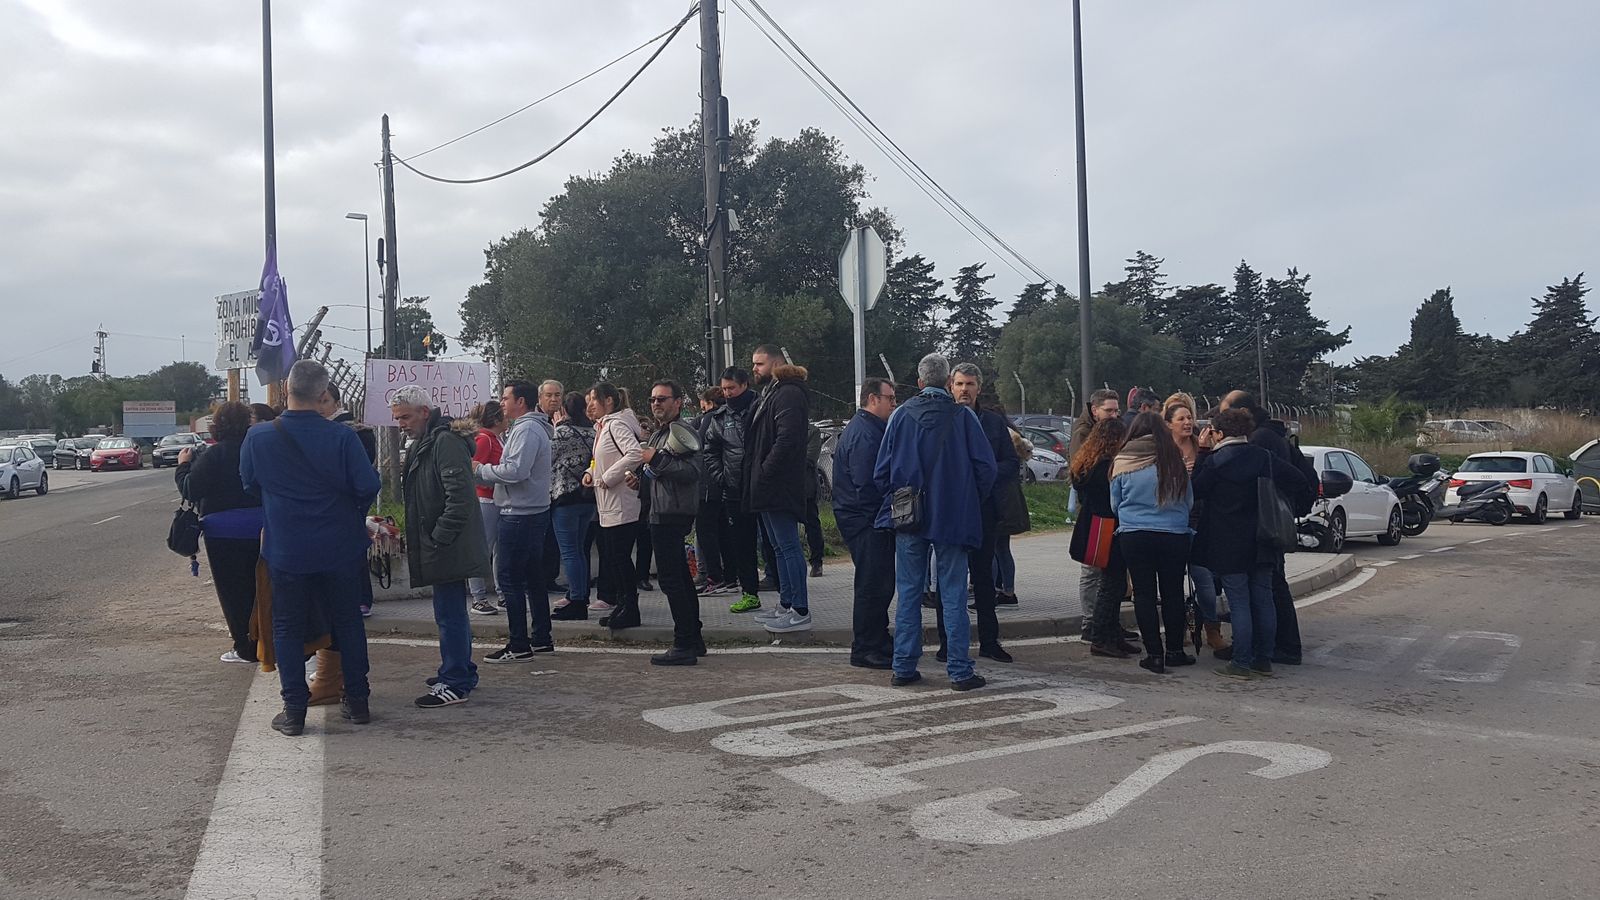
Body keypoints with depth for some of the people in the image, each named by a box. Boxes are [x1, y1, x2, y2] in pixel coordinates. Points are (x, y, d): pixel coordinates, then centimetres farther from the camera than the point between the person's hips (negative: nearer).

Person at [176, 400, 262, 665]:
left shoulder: (214, 455, -15)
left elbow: (189, 489, -12)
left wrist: (183, 464, 4)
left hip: (225, 532, -5)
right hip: (259, 530, 5)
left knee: (233, 592, 5)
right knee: (255, 587, 18)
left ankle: (246, 649, 8)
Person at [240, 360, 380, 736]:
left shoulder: (258, 437, -9)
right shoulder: (341, 437, -15)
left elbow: (249, 484, 6)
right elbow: (368, 486, -12)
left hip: (285, 549, 0)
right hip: (339, 548, 0)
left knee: (288, 628, 11)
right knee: (347, 621, 14)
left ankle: (294, 710, 12)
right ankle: (357, 700, 21)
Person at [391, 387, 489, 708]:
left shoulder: (446, 443, -15)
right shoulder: (424, 444, 18)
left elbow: (459, 497, -24)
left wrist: (438, 539, -22)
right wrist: (412, 537, 18)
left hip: (448, 548, -11)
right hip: (442, 548, 11)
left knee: (449, 613, -6)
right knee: (452, 612, 17)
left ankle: (455, 684, 0)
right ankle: (462, 672, 28)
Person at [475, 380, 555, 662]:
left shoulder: (526, 430, -15)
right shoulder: (534, 427, 17)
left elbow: (516, 470, -25)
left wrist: (480, 469, -11)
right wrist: (482, 473, 7)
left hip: (520, 515, -11)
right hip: (534, 512, 11)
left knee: (509, 577, -6)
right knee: (533, 577, 15)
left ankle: (519, 646, -3)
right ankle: (541, 638, 22)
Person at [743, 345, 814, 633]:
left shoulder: (788, 394, -12)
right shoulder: (769, 394, 21)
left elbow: (787, 439, -22)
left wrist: (764, 472, -20)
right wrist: (757, 476, 13)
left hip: (780, 487, -11)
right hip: (768, 489, 11)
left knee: (788, 547, -8)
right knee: (780, 548, 14)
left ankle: (800, 612, -6)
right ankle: (786, 605, 21)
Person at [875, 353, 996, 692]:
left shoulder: (901, 415, -1)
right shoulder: (963, 416, -5)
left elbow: (881, 472, 0)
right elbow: (986, 466, -5)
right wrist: (971, 502, 10)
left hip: (908, 521, 2)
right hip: (953, 519, -1)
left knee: (909, 593, 9)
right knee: (953, 595, 3)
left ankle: (904, 668, 10)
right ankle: (960, 671, 3)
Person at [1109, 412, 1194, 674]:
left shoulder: (1121, 462, -4)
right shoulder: (1174, 461, -3)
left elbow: (1115, 505, 8)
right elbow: (1189, 501, 10)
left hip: (1134, 536, -1)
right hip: (1175, 535, 1)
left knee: (1144, 594, 6)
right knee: (1173, 593, 13)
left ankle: (1154, 654, 4)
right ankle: (1175, 650, 21)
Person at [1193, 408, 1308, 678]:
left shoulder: (1215, 461, -11)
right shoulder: (1264, 457, 2)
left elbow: (1195, 491, -3)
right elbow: (1299, 482, 0)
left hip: (1228, 546, -4)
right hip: (1261, 544, 5)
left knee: (1239, 603, -3)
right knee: (1263, 600, 11)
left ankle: (1242, 663, -1)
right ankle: (1264, 659, 17)